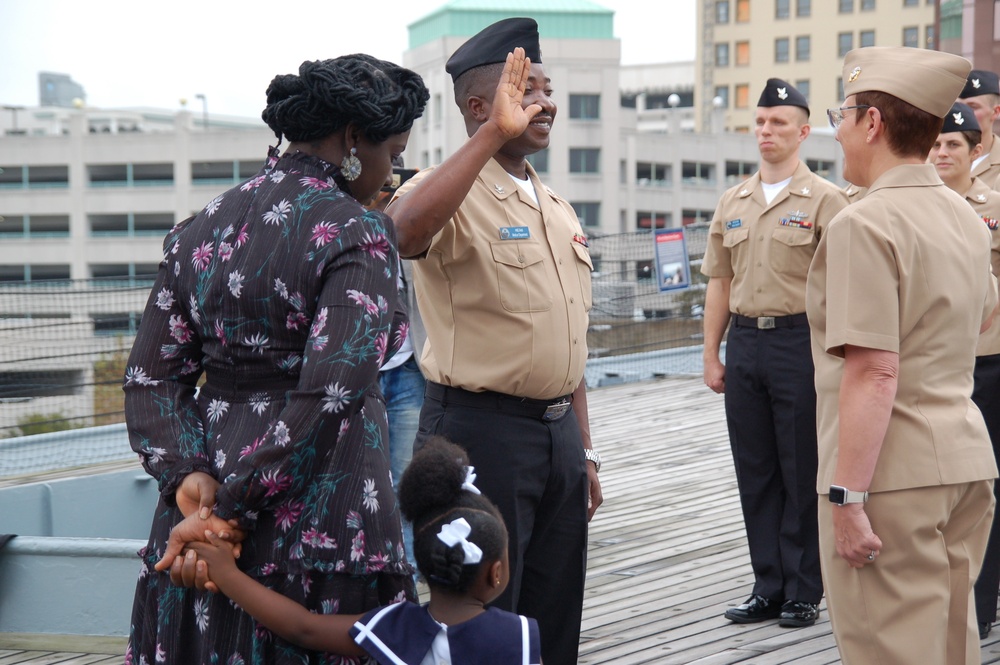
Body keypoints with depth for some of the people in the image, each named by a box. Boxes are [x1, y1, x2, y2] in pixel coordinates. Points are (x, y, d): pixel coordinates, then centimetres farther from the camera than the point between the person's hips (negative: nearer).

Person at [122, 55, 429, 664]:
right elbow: (331, 390, -22)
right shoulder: (358, 233, -12)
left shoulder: (202, 229, 8)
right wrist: (234, 508, -19)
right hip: (324, 522, -6)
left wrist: (187, 474, -7)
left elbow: (153, 377, 4)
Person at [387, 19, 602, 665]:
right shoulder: (451, 194, -9)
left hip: (559, 428, 8)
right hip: (481, 425, -8)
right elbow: (404, 230, -36)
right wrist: (493, 135, -33)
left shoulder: (559, 209, 15)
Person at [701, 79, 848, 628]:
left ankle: (804, 592, 13)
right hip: (744, 342, 5)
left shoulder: (824, 200, -5)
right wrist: (711, 353, 11)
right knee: (755, 472, 10)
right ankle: (768, 587, 20)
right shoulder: (732, 203, 12)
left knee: (803, 474, 2)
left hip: (800, 341, -5)